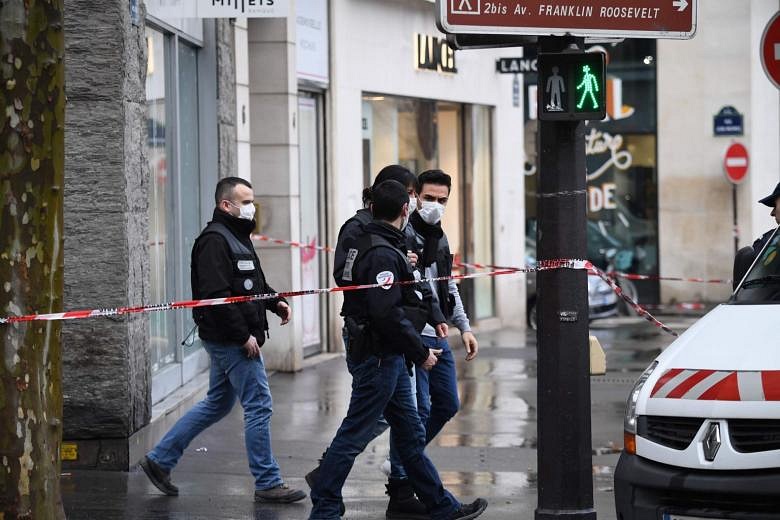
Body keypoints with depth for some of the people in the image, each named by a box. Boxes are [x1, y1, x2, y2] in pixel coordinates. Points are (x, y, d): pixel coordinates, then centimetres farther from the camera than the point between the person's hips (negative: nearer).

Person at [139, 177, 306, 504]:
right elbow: (216, 295, -24)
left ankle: (159, 460, 23)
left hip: (230, 341, 11)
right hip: (230, 340, -11)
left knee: (218, 404, 18)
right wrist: (244, 335, -23)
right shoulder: (215, 240, -16)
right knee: (259, 406, -6)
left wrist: (276, 302, 10)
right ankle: (267, 484, 1)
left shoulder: (238, 237, 18)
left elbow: (253, 283, 29)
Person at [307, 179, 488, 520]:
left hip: (386, 356, 10)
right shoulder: (384, 255, -19)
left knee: (411, 434, 14)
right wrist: (420, 353, -17)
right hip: (380, 356, -10)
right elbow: (387, 313, -26)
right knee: (354, 434, -3)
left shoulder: (361, 244, 10)